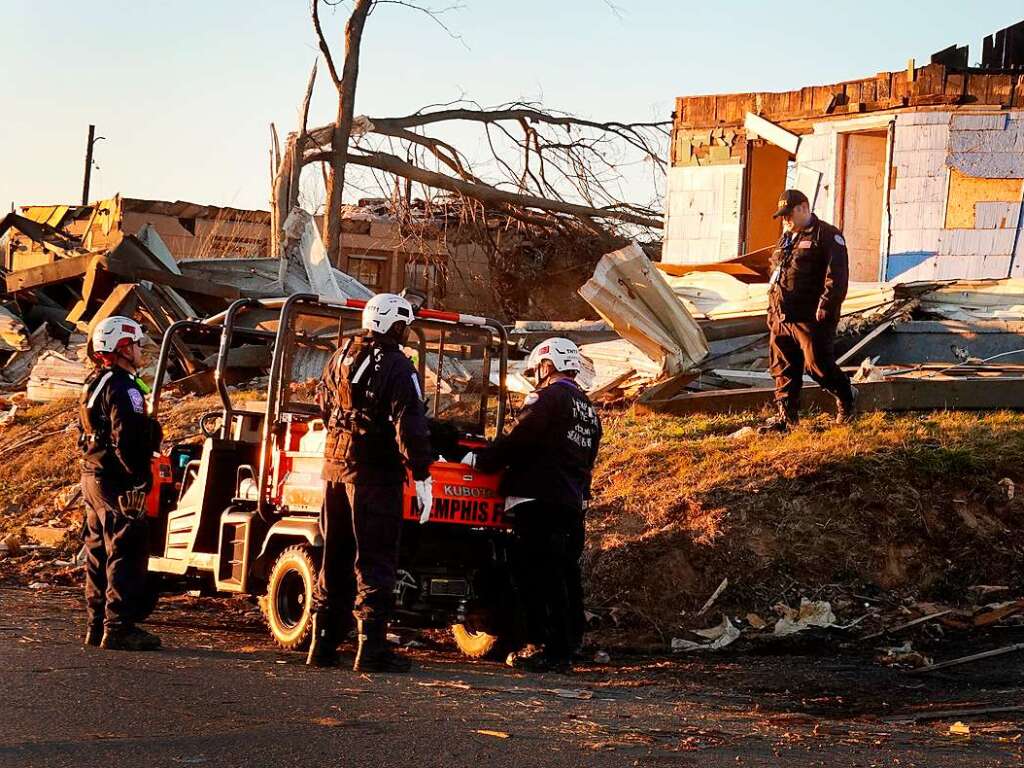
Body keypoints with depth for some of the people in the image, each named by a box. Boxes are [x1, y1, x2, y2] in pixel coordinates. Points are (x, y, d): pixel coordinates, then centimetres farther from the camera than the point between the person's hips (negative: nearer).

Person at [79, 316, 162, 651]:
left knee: (99, 553, 14)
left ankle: (97, 625, 19)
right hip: (118, 483, -10)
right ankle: (119, 629, -9)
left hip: (92, 477, 10)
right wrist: (141, 479, -19)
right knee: (126, 554, -8)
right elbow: (128, 441, -23)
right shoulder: (123, 388, -16)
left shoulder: (93, 384, 16)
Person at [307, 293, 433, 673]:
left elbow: (323, 400, 24)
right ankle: (371, 647, -6)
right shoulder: (397, 367, -13)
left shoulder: (341, 356, 9)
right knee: (375, 559, -4)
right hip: (376, 471, -7)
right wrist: (422, 476, -16)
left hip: (336, 464, 7)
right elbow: (410, 425, -19)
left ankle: (324, 643, 18)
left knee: (335, 557, 14)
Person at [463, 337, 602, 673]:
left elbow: (517, 442, -14)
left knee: (541, 578, -7)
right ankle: (571, 642, 19)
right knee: (566, 576, 13)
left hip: (539, 502, -9)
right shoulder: (588, 409, 18)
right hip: (573, 503, 9)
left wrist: (479, 459, -3)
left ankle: (555, 652, -8)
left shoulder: (548, 399, -9)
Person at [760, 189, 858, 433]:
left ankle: (846, 397, 18)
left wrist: (826, 305, -21)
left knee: (818, 364, -6)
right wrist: (773, 309, 22)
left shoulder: (827, 236, -6)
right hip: (782, 318, 8)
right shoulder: (786, 239, 21)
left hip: (811, 319, -8)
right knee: (783, 368, 7)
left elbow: (837, 275, -14)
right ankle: (786, 415, 13)